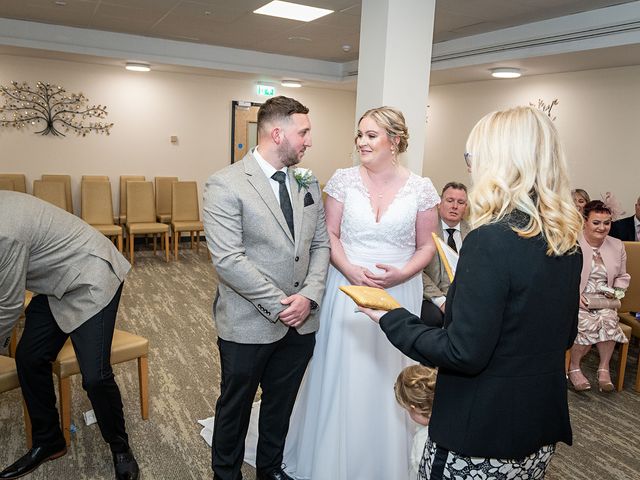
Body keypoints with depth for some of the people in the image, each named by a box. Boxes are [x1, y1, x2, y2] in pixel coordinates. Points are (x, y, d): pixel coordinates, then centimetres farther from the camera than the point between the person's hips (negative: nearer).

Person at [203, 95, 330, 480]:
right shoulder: (226, 185, -15)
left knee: (282, 404, 22)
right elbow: (228, 260, -21)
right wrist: (279, 305, -19)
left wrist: (310, 295, -10)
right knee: (235, 407, 16)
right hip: (249, 325, -5)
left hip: (301, 322, 5)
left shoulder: (308, 183, 4)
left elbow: (320, 243, 5)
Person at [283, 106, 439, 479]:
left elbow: (427, 245, 2)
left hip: (399, 293, 0)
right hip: (348, 289, 0)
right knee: (342, 376, 10)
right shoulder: (344, 180, -2)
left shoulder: (420, 188, -3)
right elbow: (330, 234, 0)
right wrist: (350, 270, -16)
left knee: (387, 382, 10)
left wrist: (401, 274, -16)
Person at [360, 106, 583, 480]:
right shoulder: (568, 241, -1)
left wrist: (391, 319, -11)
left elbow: (463, 353, -24)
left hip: (482, 438, -7)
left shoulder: (492, 240, -25)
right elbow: (564, 335, 11)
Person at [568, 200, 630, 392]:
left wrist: (617, 290, 2)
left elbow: (622, 276, 23)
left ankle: (604, 367, -6)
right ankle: (574, 367, -5)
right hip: (575, 300, -4)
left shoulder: (617, 246, 12)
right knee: (588, 325, -29)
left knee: (609, 321, -27)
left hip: (605, 301, 4)